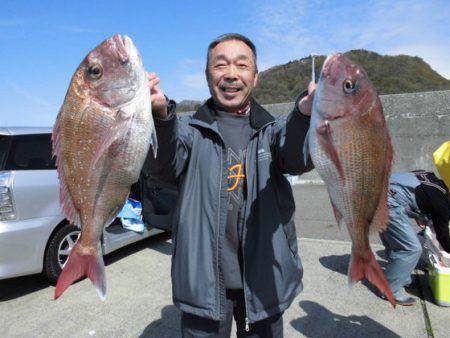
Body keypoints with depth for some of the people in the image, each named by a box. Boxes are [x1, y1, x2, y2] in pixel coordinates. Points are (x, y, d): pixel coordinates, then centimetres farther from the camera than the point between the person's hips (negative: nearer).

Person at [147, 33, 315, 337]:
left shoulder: (273, 130, 4)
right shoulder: (190, 130, 0)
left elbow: (298, 159, -17)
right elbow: (166, 165, -19)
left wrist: (304, 115, -38)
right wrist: (161, 114, -39)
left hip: (265, 279, 2)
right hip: (203, 280, -1)